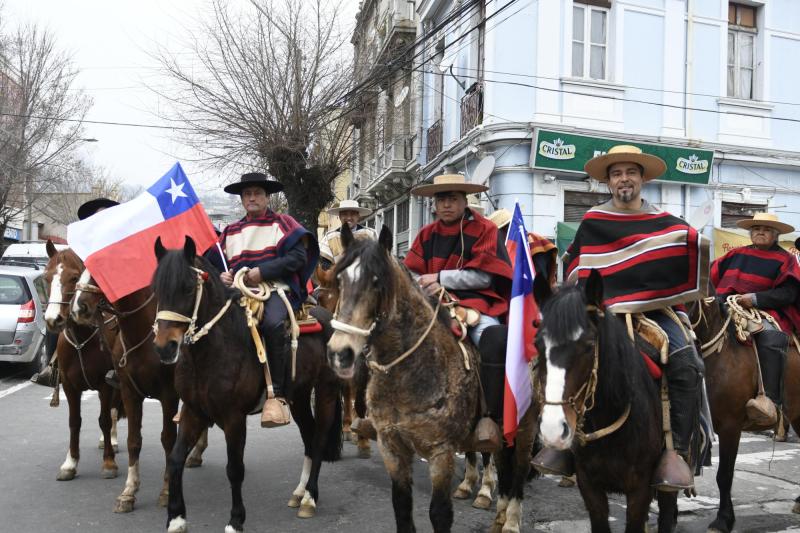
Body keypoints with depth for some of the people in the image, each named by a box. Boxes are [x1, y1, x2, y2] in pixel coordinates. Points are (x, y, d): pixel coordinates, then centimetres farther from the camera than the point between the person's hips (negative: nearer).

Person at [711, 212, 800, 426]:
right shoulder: (736, 254, 19)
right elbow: (713, 277, 19)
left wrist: (755, 298, -17)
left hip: (767, 312, -5)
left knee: (772, 338, -36)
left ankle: (770, 400, -46)